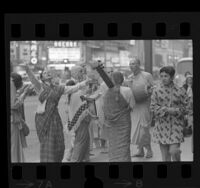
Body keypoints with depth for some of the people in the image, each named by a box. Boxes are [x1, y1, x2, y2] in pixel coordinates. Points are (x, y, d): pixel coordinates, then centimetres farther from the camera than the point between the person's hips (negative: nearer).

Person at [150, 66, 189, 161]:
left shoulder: (180, 91, -1)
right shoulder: (157, 90, 2)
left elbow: (186, 106, 2)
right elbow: (153, 107, -2)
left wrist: (176, 111, -16)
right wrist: (166, 110, -16)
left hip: (176, 125, -1)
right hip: (162, 124, 2)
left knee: (174, 151, -12)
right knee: (165, 155, 5)